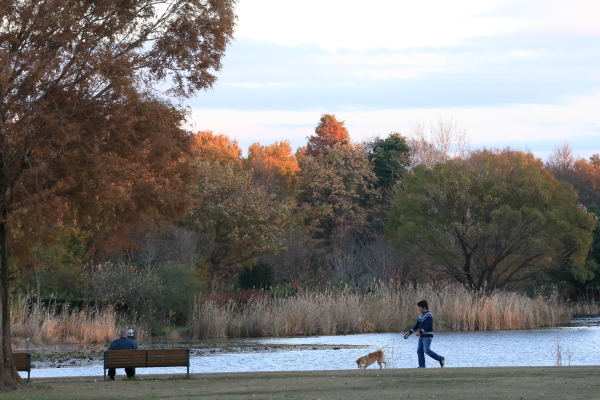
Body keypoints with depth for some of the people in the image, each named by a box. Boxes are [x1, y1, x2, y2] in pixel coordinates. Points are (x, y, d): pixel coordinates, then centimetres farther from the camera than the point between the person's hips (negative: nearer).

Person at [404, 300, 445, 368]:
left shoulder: (429, 315, -12)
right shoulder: (421, 315, 15)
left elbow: (427, 325, -24)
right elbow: (417, 325, 19)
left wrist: (420, 332, -34)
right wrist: (410, 332, 10)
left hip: (427, 336, -9)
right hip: (421, 336, 9)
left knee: (427, 350, -16)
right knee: (419, 351, 4)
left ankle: (441, 359, -4)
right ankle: (422, 366, 6)